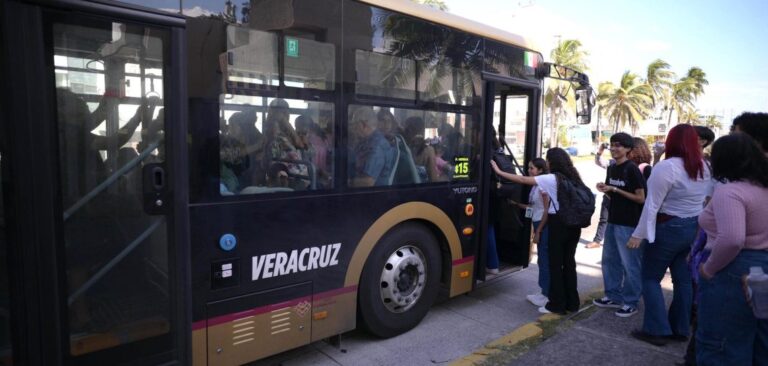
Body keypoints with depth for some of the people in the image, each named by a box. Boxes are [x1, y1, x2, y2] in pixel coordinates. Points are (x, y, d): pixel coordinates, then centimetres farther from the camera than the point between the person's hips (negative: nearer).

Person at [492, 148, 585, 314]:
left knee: (556, 264, 2)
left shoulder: (552, 179, -12)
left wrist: (499, 172, -7)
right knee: (569, 262, 14)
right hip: (574, 224, 7)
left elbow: (523, 180, -11)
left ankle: (557, 304, 8)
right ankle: (572, 303, 22)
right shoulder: (573, 177, 8)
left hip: (559, 224, -7)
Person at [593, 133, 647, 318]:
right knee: (609, 260, 15)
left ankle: (631, 303, 12)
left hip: (629, 224, -8)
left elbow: (641, 198, -14)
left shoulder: (632, 169, -12)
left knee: (630, 265, 1)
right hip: (613, 221, 8)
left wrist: (615, 189, -18)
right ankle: (613, 296, 28)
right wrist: (605, 189, -1)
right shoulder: (611, 168, 11)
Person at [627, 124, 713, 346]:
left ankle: (657, 330, 6)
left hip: (668, 229, -7)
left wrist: (639, 234, -14)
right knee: (683, 280, 14)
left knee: (651, 278, 5)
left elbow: (652, 205, -19)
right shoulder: (704, 167, 5)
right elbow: (706, 201, 8)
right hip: (694, 228, 7)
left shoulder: (666, 167, -18)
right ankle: (681, 329, 24)